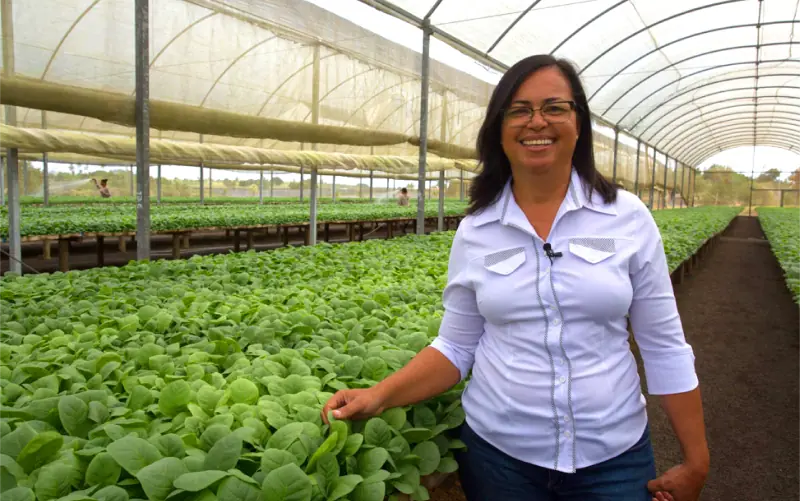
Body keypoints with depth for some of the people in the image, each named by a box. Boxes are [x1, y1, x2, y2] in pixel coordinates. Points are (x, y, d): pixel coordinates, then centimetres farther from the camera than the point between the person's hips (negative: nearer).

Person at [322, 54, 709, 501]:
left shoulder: (628, 217, -6)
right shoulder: (474, 232, -4)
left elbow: (665, 345, -2)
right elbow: (456, 347, 1)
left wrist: (696, 461, 1)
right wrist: (380, 396, -13)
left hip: (613, 457, 0)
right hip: (497, 451, 1)